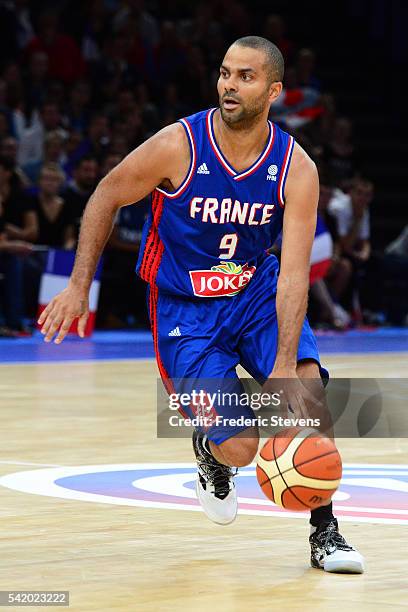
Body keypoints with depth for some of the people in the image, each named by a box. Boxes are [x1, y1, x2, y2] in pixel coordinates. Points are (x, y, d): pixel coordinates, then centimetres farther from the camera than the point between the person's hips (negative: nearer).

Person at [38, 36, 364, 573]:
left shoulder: (297, 169, -16)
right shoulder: (178, 146, -20)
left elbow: (294, 272, -22)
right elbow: (106, 197, -3)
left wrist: (285, 364, -33)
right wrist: (79, 286, -7)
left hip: (256, 294, 2)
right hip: (183, 309, -2)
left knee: (307, 386, -24)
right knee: (239, 448, -14)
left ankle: (324, 531, -6)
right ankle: (209, 451, 27)